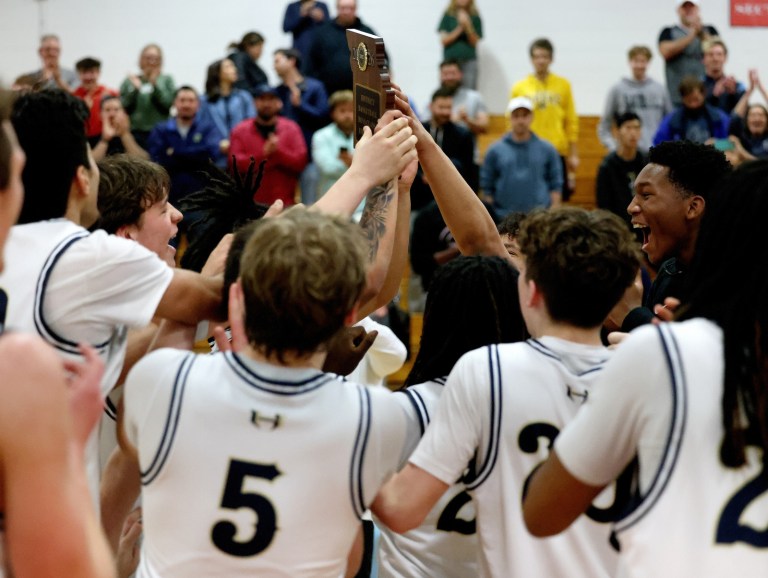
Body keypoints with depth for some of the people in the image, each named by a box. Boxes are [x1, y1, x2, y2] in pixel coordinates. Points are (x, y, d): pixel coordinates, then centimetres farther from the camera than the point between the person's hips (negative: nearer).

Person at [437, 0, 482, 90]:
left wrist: (468, 27, -11)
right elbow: (444, 40, 0)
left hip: (469, 60, 0)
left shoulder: (475, 17, 6)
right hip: (450, 59, 0)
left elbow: (475, 42, 3)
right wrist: (460, 28, -9)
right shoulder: (448, 15, 6)